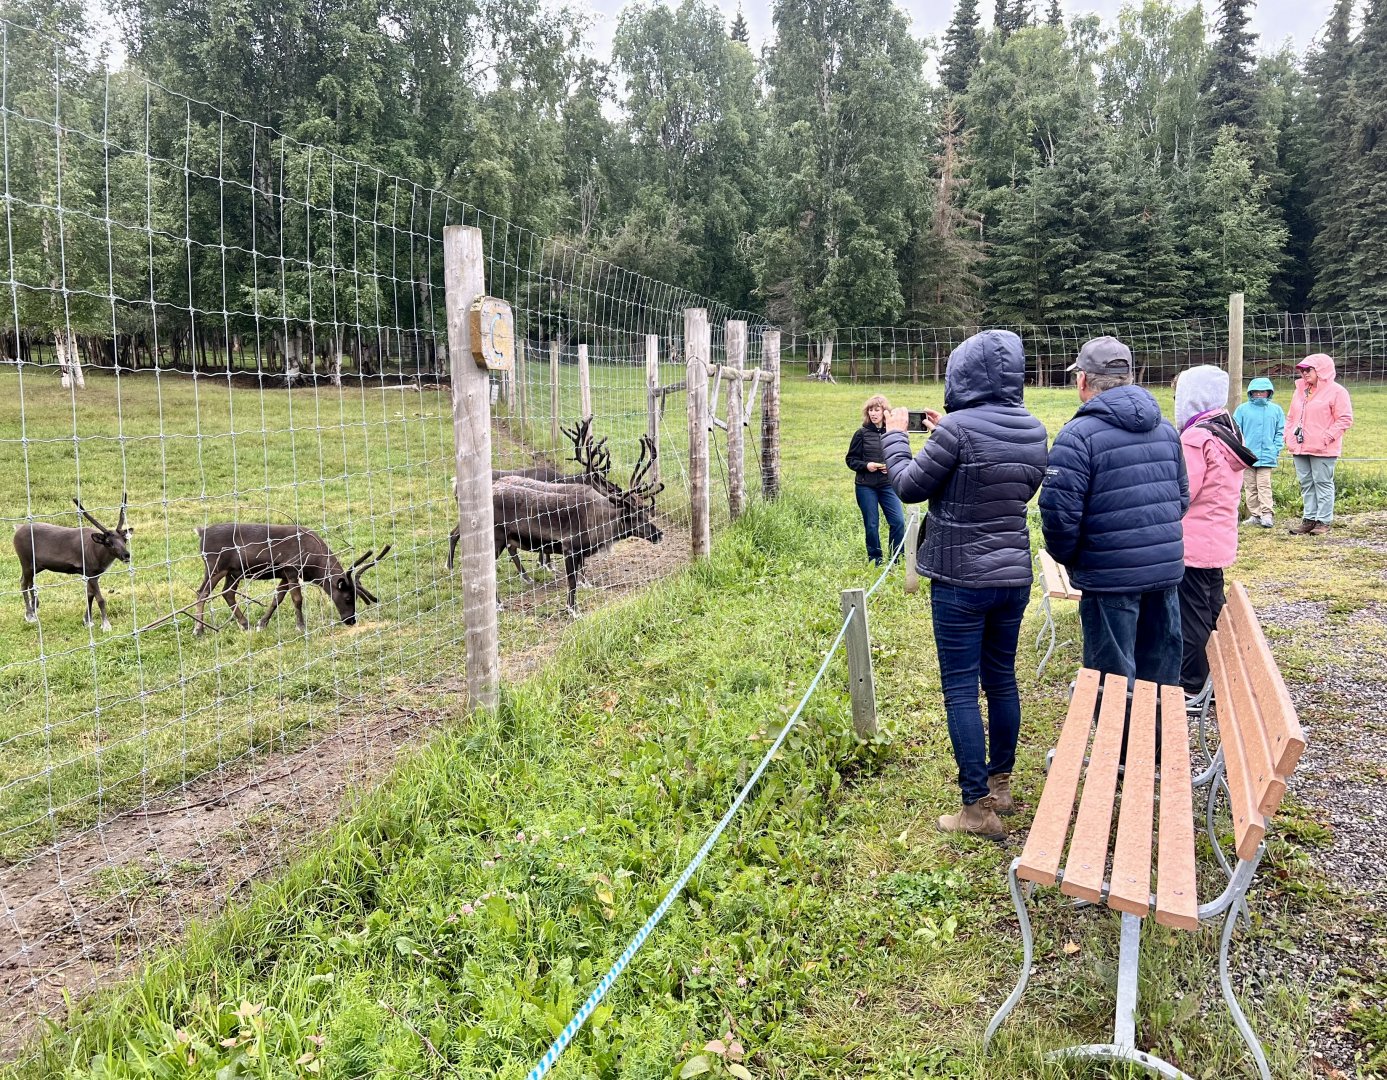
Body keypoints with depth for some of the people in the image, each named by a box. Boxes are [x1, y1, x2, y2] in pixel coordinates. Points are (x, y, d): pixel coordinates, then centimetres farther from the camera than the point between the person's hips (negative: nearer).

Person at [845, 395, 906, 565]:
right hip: (866, 487, -1)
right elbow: (850, 459, 2)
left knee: (898, 521, -4)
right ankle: (875, 561, 19)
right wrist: (865, 465, -15)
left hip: (888, 485, 1)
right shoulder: (861, 434, -2)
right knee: (871, 525, 5)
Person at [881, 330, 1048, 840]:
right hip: (1014, 576, 7)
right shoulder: (1033, 430, 3)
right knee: (1002, 680, 18)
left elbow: (910, 486, -10)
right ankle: (1000, 784, 32)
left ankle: (978, 807, 6)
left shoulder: (959, 428, -18)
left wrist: (895, 436, 9)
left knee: (961, 690, 1)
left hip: (961, 580, -7)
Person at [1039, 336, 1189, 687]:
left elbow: (1059, 512, -18)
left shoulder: (1079, 435, -14)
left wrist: (1068, 558, -1)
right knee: (1161, 674, 18)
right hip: (1167, 569, 7)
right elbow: (1182, 497, 18)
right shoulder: (1165, 428, 10)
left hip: (1112, 577, -7)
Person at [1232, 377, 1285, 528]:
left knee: (1264, 485, -5)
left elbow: (1281, 432, 8)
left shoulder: (1276, 410, 5)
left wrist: (1276, 449, -2)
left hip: (1266, 456, -1)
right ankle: (1254, 515, 13)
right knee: (1250, 487, 6)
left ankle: (1267, 514, -4)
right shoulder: (1242, 409, 2)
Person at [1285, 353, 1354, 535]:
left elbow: (1345, 419, -10)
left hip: (1322, 450, -7)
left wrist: (1327, 437, -17)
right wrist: (1288, 436, 7)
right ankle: (1309, 518, 18)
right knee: (1306, 484, 11)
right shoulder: (1300, 391, 15)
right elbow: (1291, 417, 20)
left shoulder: (1336, 391, -6)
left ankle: (1324, 520, 5)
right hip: (1299, 448, 7)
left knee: (1323, 483, 0)